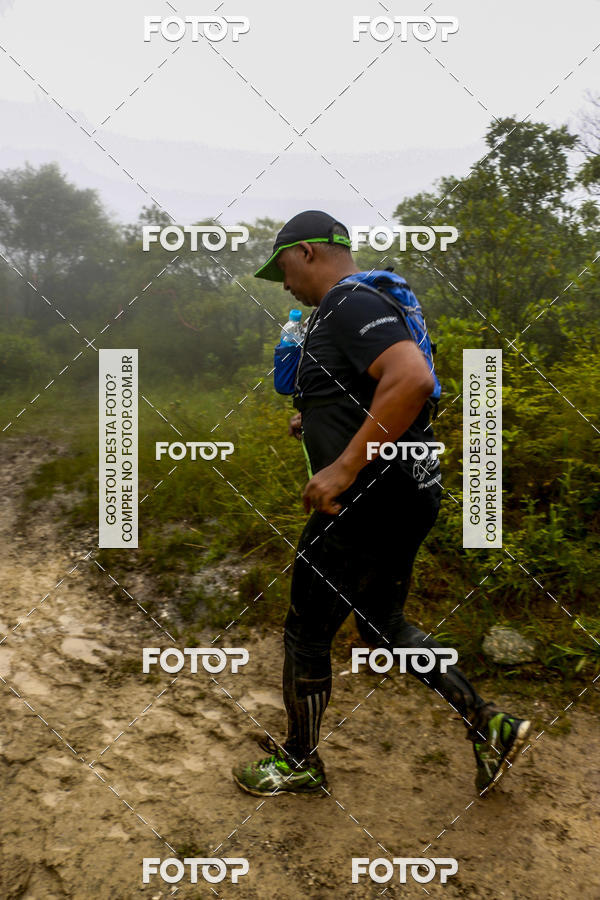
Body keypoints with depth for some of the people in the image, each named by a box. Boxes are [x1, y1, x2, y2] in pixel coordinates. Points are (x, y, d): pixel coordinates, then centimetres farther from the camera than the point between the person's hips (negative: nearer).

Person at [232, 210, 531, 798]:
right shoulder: (346, 309, 18)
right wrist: (319, 420, 20)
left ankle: (299, 764, 26)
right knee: (382, 625, 21)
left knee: (305, 634, 6)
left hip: (370, 500, -11)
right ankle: (488, 725, 23)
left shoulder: (352, 304, -15)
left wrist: (344, 467, -30)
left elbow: (413, 378, -32)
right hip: (404, 494, 11)